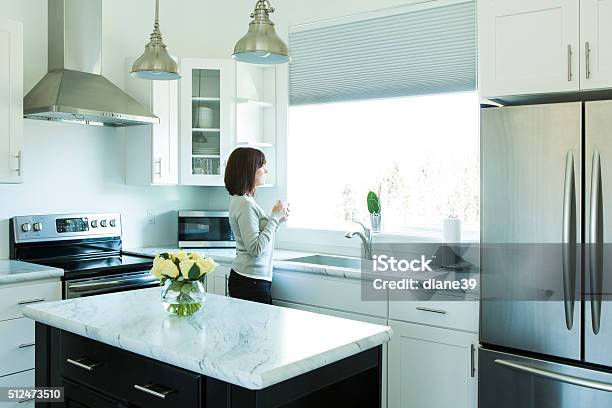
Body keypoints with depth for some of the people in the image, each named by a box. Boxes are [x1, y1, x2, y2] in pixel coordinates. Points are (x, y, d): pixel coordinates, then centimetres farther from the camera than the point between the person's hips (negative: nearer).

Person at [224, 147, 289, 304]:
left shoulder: (242, 200, 13)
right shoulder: (245, 204, -17)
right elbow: (256, 248, -22)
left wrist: (278, 220, 8)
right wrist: (274, 217, -16)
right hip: (250, 282, -10)